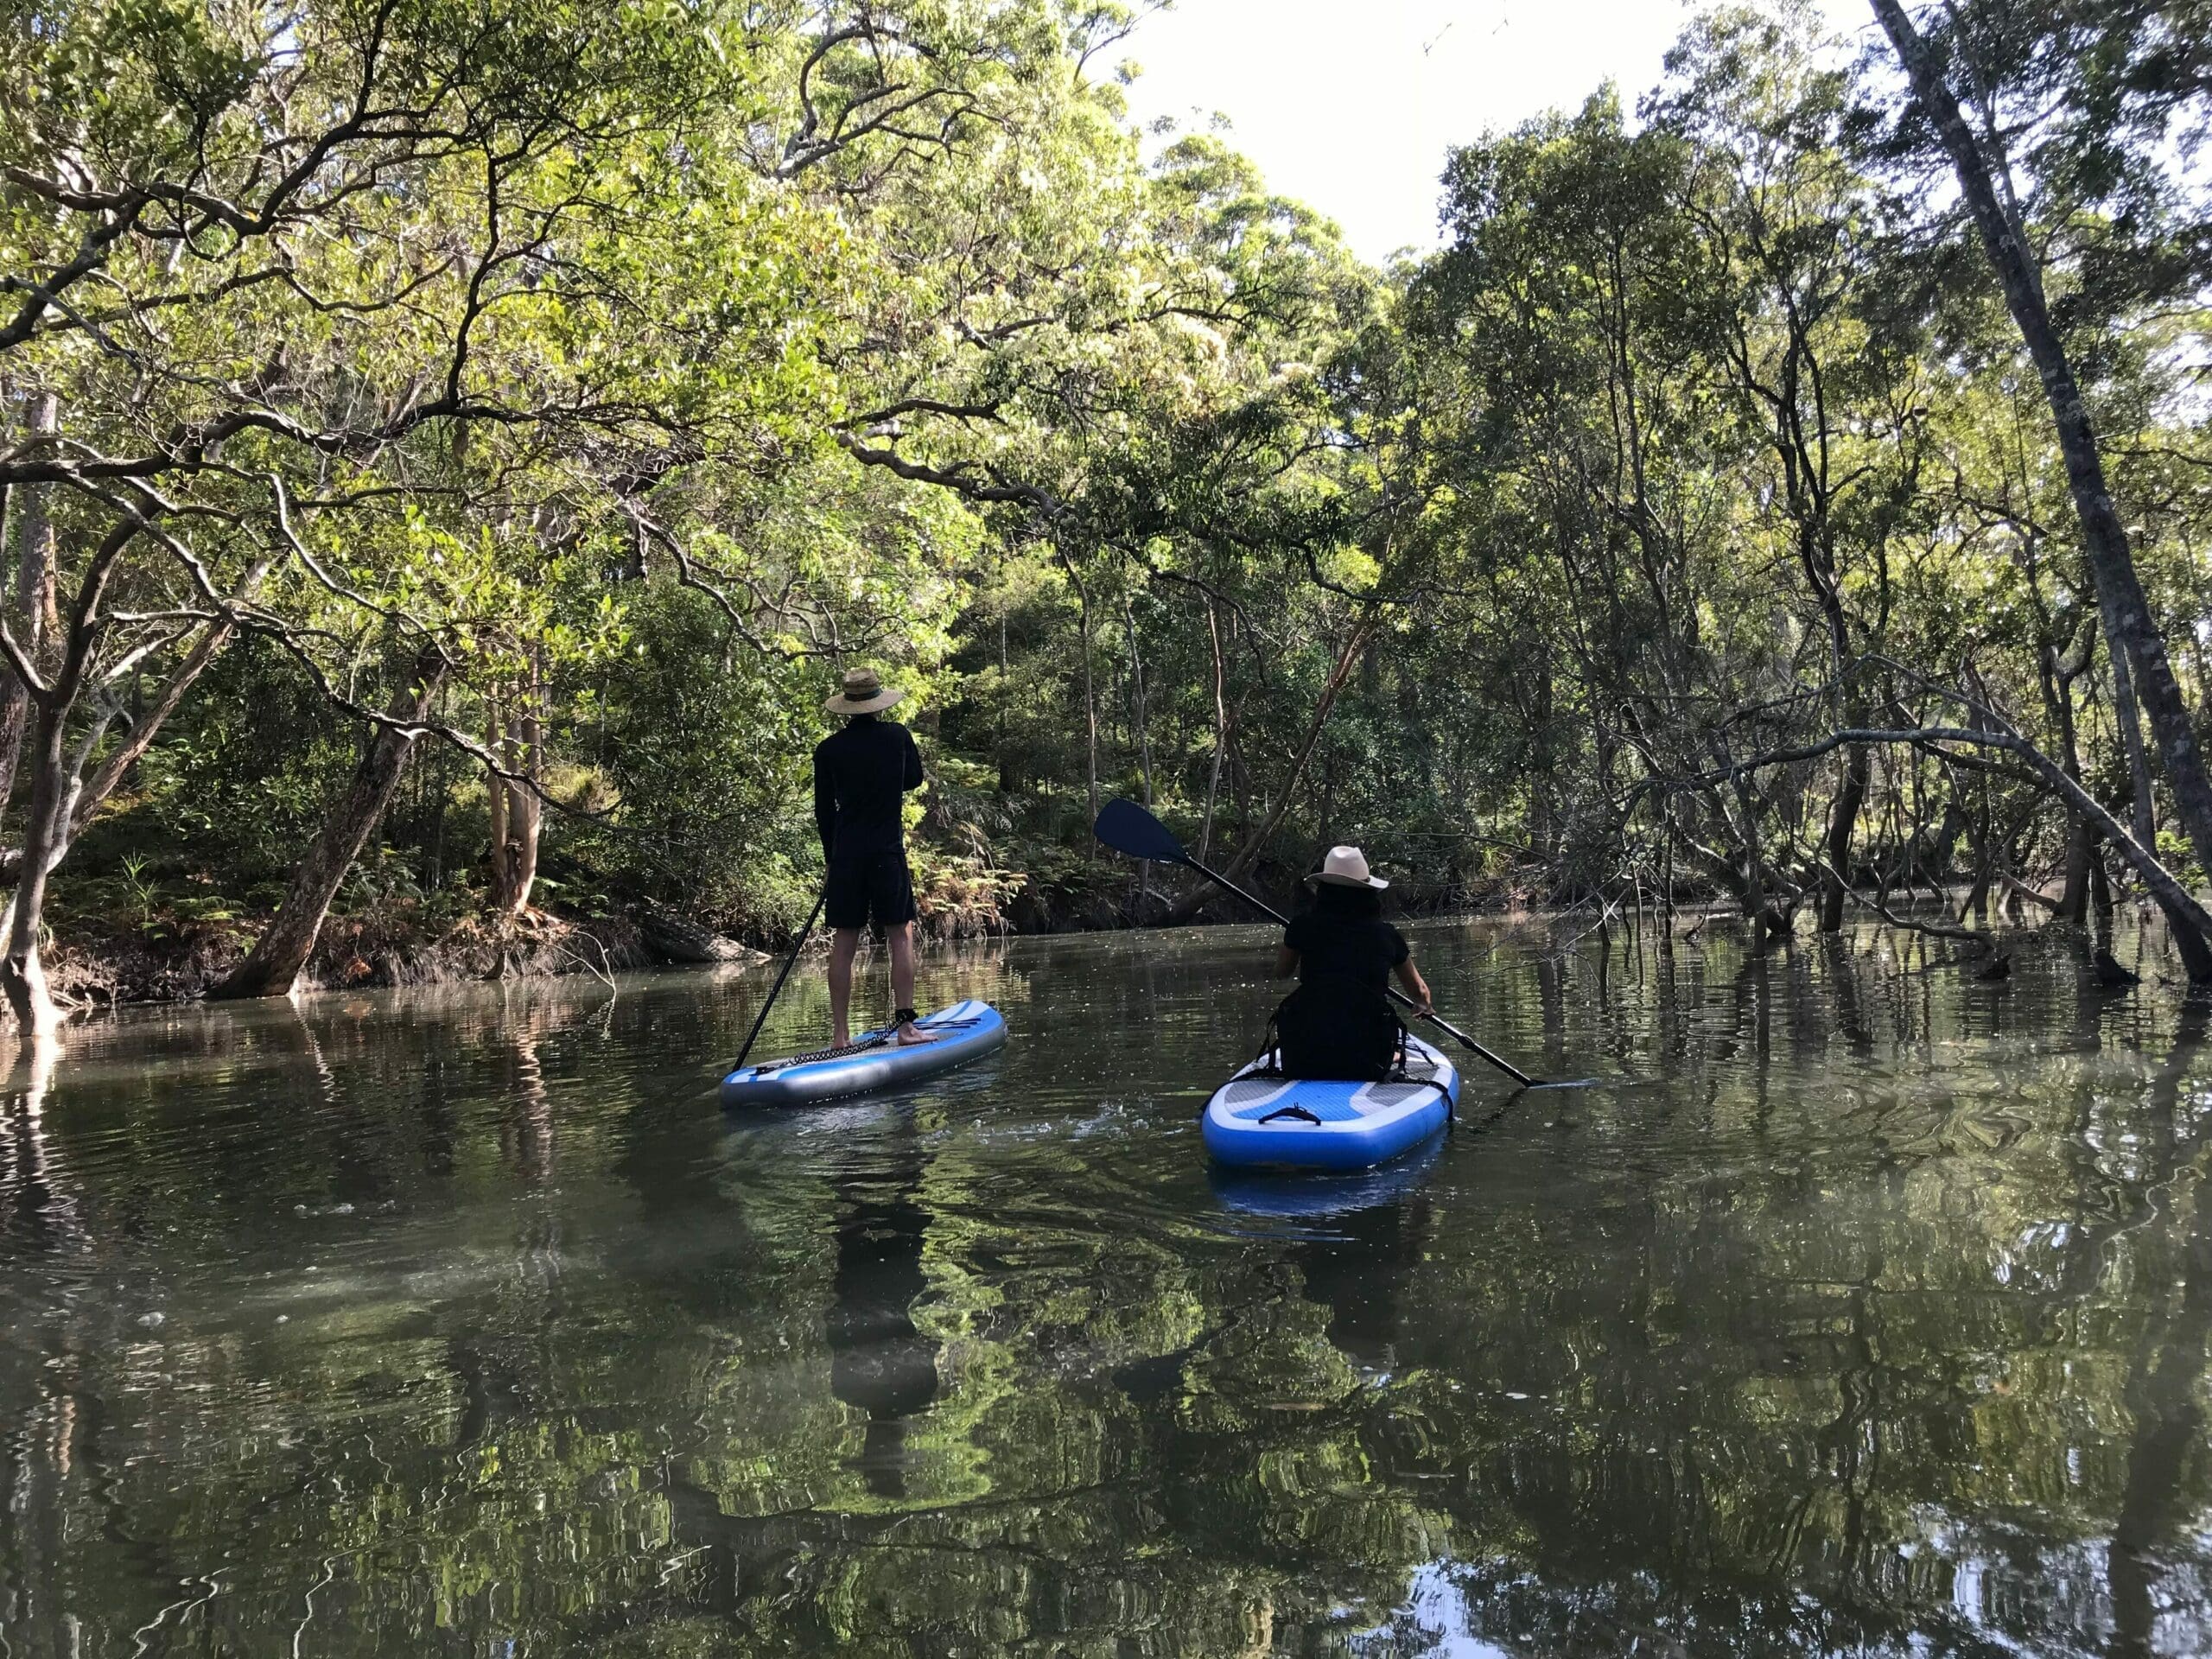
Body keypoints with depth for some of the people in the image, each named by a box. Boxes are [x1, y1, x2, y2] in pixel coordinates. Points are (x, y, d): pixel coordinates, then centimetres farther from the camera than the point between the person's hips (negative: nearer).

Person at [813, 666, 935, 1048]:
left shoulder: (827, 749, 1)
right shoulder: (897, 736, -2)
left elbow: (823, 811, 6)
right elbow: (914, 779, 15)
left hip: (845, 854, 2)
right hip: (888, 852, -2)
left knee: (843, 942, 4)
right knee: (900, 935, 4)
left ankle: (841, 1035, 6)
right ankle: (905, 1024, 0)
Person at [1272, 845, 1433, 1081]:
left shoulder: (1304, 925, 2)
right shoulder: (1387, 935, 7)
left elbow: (1281, 972, 22)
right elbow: (1420, 992, 23)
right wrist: (1422, 1005, 46)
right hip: (1366, 1066, 2)